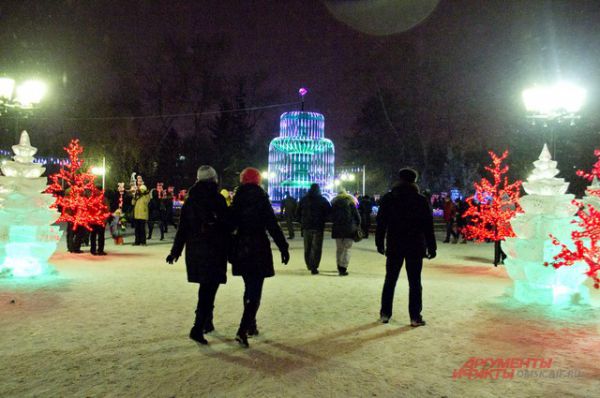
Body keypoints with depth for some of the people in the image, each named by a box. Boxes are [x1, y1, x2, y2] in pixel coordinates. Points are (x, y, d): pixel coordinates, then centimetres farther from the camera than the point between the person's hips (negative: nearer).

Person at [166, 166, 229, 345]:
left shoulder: (190, 200, 7)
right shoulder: (217, 199, -8)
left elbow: (182, 228, 9)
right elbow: (226, 227, -8)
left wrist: (175, 251, 16)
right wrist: (229, 250, 0)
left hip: (194, 250, 6)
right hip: (214, 250, -5)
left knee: (206, 286, 20)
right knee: (209, 289, -3)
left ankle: (207, 322, 29)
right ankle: (198, 328, -11)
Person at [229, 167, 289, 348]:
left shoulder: (237, 199, 5)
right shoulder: (261, 198, -8)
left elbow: (231, 224, 8)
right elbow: (272, 226, -13)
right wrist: (283, 248, -9)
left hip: (241, 249, 5)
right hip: (258, 248, -5)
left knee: (249, 288, 20)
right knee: (255, 292, -3)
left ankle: (251, 326, 29)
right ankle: (243, 331, -13)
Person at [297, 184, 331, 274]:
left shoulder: (303, 199, 5)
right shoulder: (323, 200, -3)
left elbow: (297, 213, 6)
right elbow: (329, 212, -6)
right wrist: (323, 220, 7)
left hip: (306, 227, 3)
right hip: (318, 227, -3)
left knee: (307, 247, 16)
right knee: (316, 248, 0)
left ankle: (309, 265, 25)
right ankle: (314, 268, -5)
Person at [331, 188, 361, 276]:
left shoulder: (334, 203, 7)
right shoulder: (350, 202, 1)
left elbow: (331, 216, 9)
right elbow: (357, 216, 0)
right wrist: (357, 226, 11)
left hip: (337, 229, 3)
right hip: (349, 229, -3)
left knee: (339, 248, 13)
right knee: (347, 249, -1)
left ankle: (339, 268, 19)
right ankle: (343, 269, -8)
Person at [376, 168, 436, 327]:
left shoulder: (388, 198, 2)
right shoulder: (421, 200, -2)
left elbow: (381, 223, 1)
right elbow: (428, 226, -3)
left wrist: (380, 243, 7)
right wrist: (431, 247, 2)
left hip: (394, 246, 2)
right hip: (415, 247, -1)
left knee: (390, 280, 11)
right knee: (415, 282, 4)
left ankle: (385, 313, 14)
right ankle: (415, 317, 4)